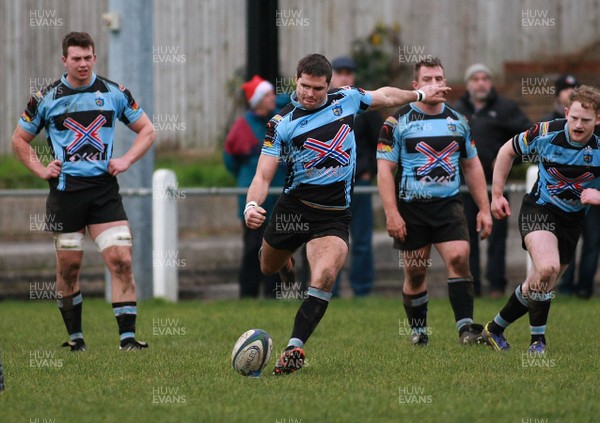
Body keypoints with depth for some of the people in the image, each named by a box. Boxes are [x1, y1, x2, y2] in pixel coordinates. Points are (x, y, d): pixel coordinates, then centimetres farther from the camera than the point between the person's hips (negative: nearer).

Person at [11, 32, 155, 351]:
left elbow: (147, 130, 14)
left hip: (104, 188, 0)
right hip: (65, 190, 0)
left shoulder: (114, 93, 5)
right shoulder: (46, 98, 3)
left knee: (121, 259, -11)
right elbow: (19, 140, 14)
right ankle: (75, 337, 20)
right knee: (68, 267, 5)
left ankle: (127, 337, -10)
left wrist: (126, 160, 0)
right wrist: (41, 170, 1)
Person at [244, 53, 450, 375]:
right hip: (292, 209, 0)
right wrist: (251, 206, -29)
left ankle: (295, 347, -23)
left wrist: (419, 94, 33)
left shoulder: (346, 99, 3)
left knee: (325, 276, -23)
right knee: (268, 267, 19)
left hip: (334, 215, 0)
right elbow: (263, 176, -11)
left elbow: (386, 97, 25)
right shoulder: (282, 123, -6)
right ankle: (286, 260, 58)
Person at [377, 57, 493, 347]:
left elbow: (472, 165, 17)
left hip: (448, 204, 2)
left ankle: (466, 327, -18)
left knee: (458, 258, -17)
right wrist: (391, 214, -14)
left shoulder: (458, 121, 10)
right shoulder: (397, 122, -3)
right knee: (415, 273, 2)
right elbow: (384, 168, -6)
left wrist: (484, 208, 12)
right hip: (410, 208, -2)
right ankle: (418, 331, 19)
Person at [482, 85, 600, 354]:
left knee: (539, 286, 9)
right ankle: (537, 339, -15)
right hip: (539, 210, -3)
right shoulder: (546, 133, -17)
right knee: (547, 267, -29)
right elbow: (508, 150, 1)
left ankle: (495, 329, 33)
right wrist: (496, 194, 1)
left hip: (572, 219, 3)